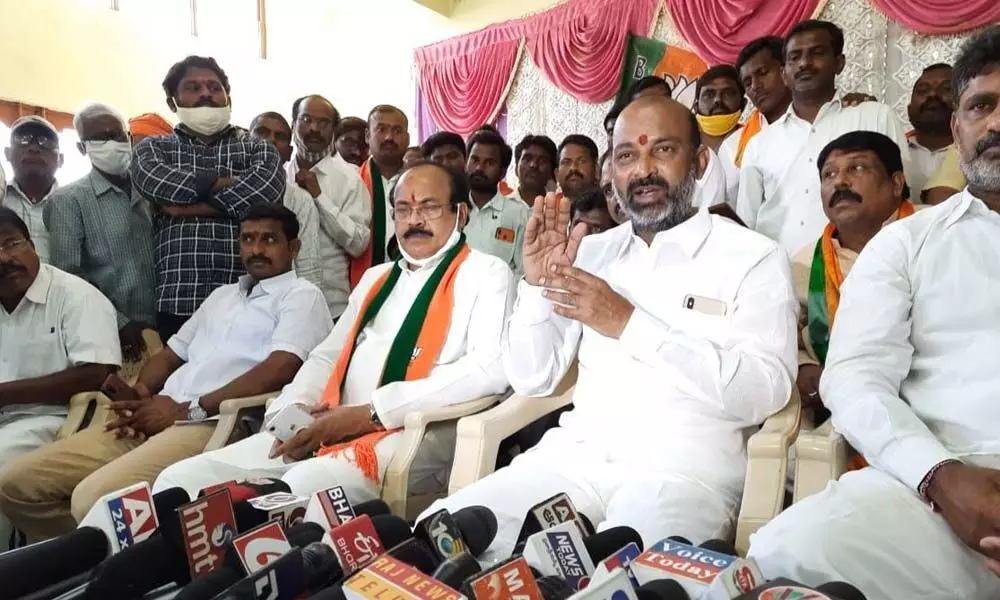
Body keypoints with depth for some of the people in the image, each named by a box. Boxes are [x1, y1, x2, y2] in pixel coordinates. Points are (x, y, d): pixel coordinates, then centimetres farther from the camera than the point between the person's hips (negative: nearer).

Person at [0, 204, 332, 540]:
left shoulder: (301, 296, 3)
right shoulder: (222, 295, 28)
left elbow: (280, 369, -13)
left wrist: (186, 410, -14)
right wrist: (140, 394, 4)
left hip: (211, 424, -8)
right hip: (155, 419, 8)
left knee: (93, 499, -29)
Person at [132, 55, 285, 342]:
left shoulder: (258, 149, 15)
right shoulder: (154, 147, 17)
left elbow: (267, 187, -8)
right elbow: (153, 180, -7)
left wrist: (191, 206, -7)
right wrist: (224, 183, -4)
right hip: (177, 302, 1)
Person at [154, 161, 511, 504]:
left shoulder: (485, 273, 2)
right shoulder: (376, 278, 25)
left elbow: (491, 368, -14)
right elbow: (327, 357, 26)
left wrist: (369, 413, -17)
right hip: (328, 431, 7)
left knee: (300, 489, -36)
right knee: (179, 482, -4)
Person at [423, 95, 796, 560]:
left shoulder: (754, 258, 1)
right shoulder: (592, 252, 14)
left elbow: (765, 391, -14)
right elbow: (531, 380, 10)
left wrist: (630, 324, -19)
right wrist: (537, 286, -7)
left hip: (685, 466, -4)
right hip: (575, 455, 5)